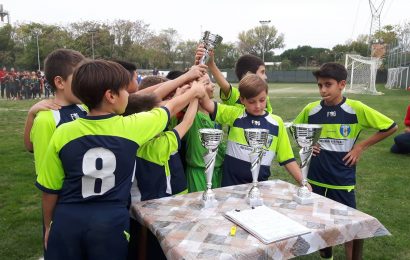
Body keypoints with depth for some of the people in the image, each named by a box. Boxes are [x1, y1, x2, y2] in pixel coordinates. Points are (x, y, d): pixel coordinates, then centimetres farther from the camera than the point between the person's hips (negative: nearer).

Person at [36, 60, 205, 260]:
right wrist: (194, 91, 24)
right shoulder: (131, 127, -13)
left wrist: (49, 226, 16)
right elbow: (172, 108, 5)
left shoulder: (63, 133, -10)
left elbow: (50, 189, -1)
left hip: (67, 221, 2)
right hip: (111, 221, -1)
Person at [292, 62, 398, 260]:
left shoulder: (357, 109, -11)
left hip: (342, 180, -2)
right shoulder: (310, 109, -4)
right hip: (315, 178, 3)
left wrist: (361, 146, -6)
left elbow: (390, 127, -1)